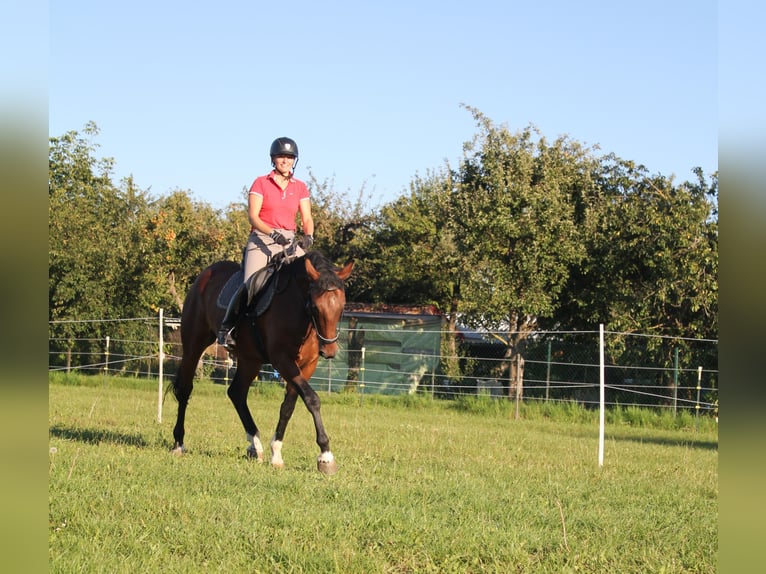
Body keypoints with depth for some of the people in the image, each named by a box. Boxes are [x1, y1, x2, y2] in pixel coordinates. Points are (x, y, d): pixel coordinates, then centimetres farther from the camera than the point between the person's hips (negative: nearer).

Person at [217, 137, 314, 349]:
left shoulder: (300, 188, 11)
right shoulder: (261, 183, 1)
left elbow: (307, 219, 6)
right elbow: (253, 216, -7)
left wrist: (308, 237, -16)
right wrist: (273, 233, -23)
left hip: (290, 241, 4)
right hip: (261, 239, -4)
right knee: (250, 284, -20)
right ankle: (226, 326, -6)